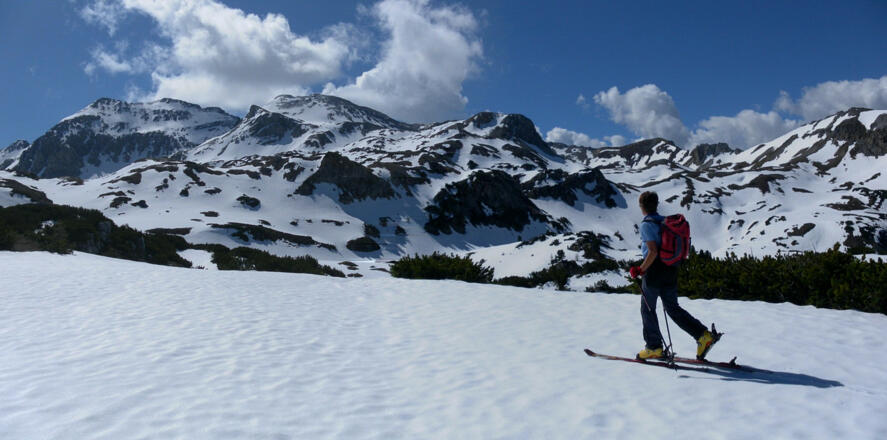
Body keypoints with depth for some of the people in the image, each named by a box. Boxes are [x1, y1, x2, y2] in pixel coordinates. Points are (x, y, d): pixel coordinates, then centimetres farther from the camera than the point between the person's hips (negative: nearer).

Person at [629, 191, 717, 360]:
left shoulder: (646, 225, -14)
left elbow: (653, 252, -22)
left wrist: (640, 270, -13)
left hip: (654, 273, -7)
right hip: (671, 272, 7)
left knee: (647, 309, 8)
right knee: (673, 308, 15)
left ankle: (654, 348, 14)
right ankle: (703, 335, 3)